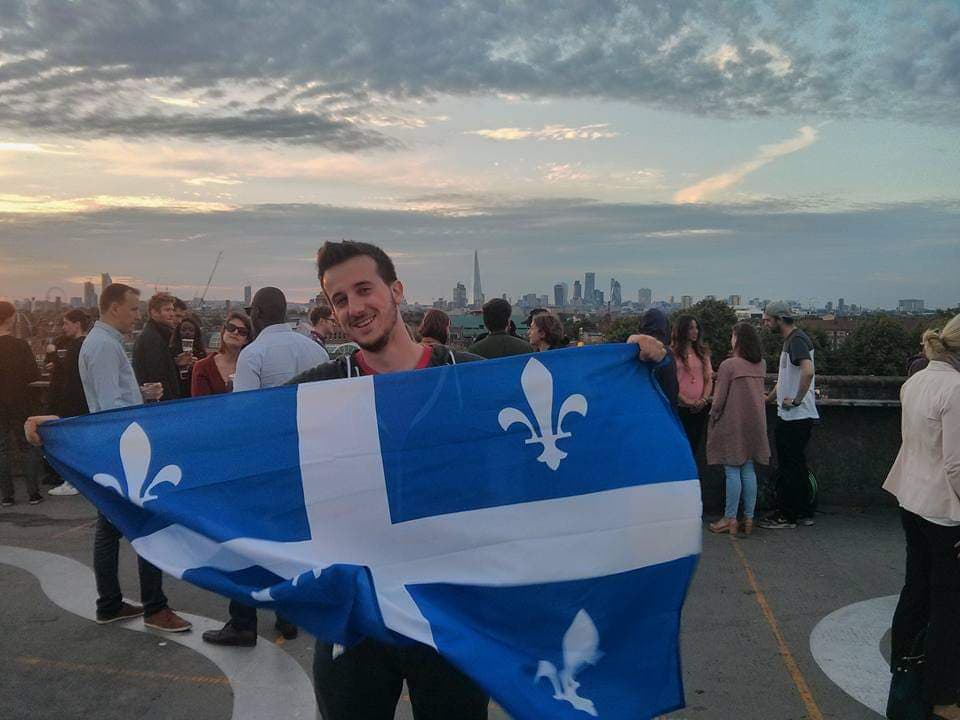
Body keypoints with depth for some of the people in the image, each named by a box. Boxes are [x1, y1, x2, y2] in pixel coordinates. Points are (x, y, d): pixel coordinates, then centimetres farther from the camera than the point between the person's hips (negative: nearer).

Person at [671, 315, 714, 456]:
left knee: (694, 448, 10)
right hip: (681, 409, -5)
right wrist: (687, 401, -16)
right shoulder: (672, 353, -4)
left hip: (701, 409, 5)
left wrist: (704, 399, -6)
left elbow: (709, 380, 10)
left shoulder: (702, 353, 13)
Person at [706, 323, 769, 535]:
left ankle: (730, 519, 3)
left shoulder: (729, 365, -14)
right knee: (749, 470, 9)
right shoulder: (761, 365, 5)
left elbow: (719, 398, -11)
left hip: (732, 424, -6)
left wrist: (713, 416, 3)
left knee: (732, 471, -2)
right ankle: (748, 518, 14)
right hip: (754, 423, 6)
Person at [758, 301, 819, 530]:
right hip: (791, 416, 10)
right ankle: (804, 513, 24)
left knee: (789, 466, -2)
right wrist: (767, 399, 24)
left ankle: (787, 515, 7)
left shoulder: (797, 340, -15)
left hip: (796, 416, -10)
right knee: (797, 465, 16)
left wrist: (796, 400, -23)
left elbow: (808, 371, -31)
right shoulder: (790, 340, 17)